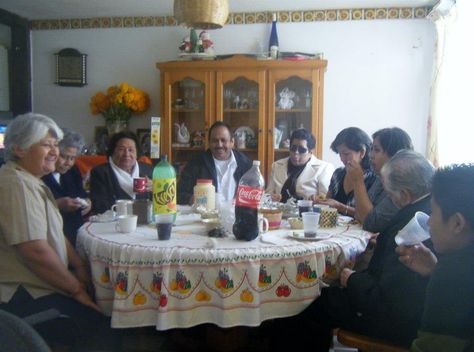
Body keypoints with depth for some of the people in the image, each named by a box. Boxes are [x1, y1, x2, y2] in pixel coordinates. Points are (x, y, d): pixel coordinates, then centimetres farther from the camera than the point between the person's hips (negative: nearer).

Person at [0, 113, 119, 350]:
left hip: (40, 285, 10)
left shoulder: (31, 181, 13)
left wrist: (79, 266, 3)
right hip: (24, 298, -10)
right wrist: (77, 289, -14)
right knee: (111, 328, -15)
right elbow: (36, 252, -26)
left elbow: (53, 232, 17)